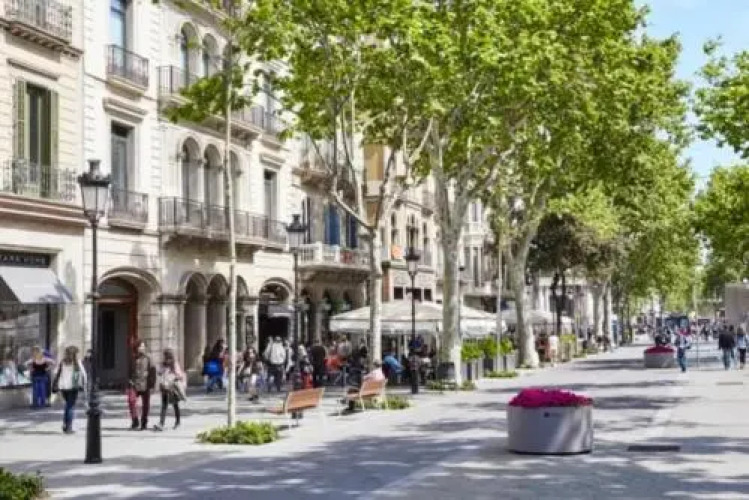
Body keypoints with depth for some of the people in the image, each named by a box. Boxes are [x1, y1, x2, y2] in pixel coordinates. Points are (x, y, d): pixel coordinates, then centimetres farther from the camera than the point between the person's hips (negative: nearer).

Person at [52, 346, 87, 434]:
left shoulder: (62, 362, 6)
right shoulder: (77, 362, -3)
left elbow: (57, 374, 4)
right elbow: (83, 374, -5)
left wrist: (54, 386, 8)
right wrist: (84, 385, 4)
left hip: (63, 387, 4)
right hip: (73, 387, -4)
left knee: (67, 404, 21)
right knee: (71, 407, 2)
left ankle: (64, 424, 13)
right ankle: (68, 427, -2)